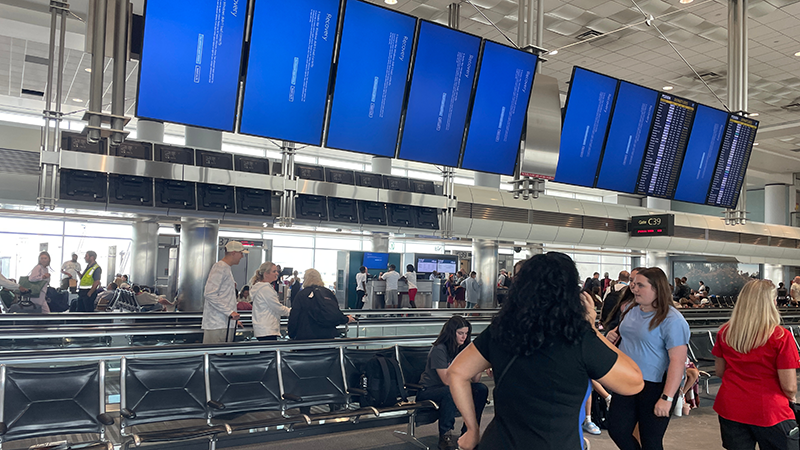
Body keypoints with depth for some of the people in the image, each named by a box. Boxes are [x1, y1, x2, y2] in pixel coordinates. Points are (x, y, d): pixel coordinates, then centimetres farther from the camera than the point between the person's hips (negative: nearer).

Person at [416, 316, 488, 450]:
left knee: (482, 389, -11)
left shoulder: (465, 349, 1)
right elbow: (447, 381, -26)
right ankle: (444, 436, -26)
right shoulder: (439, 350, -20)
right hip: (428, 392, -7)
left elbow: (474, 380, -5)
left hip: (450, 389, 7)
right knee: (449, 392, -38)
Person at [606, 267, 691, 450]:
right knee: (617, 430, 7)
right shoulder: (632, 310, 7)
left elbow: (678, 361, -22)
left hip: (655, 387, -7)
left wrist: (667, 398, -26)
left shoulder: (672, 320, -17)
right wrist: (613, 334, 3)